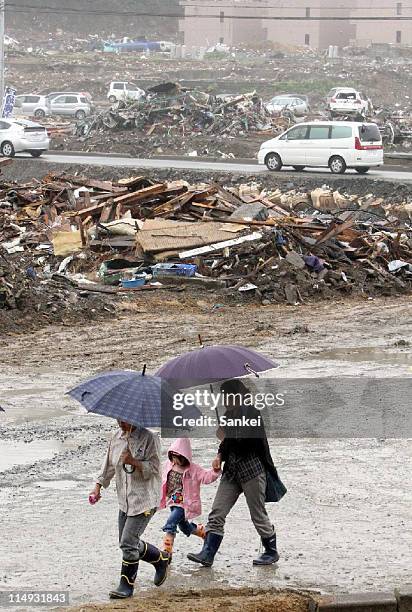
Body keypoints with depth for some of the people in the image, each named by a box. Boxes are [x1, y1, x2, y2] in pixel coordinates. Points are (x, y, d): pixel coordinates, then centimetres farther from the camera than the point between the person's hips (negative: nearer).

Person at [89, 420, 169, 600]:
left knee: (128, 542, -12)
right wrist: (98, 487, 8)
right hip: (125, 501, 8)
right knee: (129, 543, 13)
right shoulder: (116, 439, 9)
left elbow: (154, 468, -14)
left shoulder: (149, 438, -11)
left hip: (144, 500, -8)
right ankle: (161, 559, 36)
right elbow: (108, 466, 18)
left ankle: (126, 586, 0)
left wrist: (133, 462, -27)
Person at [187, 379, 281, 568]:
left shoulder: (251, 413, -14)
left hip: (252, 470, -8)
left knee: (258, 515, 4)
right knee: (217, 513, -1)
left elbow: (243, 441, -22)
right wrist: (220, 456, 4)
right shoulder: (231, 414, 11)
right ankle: (207, 554, -4)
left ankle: (271, 552, 20)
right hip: (232, 471, 8)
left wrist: (224, 436, -6)